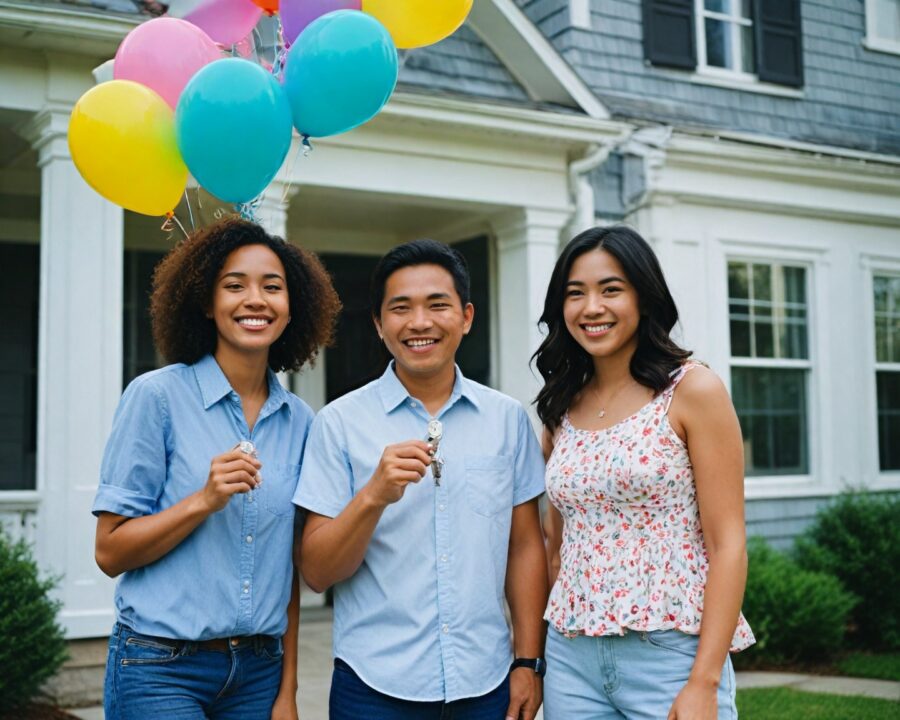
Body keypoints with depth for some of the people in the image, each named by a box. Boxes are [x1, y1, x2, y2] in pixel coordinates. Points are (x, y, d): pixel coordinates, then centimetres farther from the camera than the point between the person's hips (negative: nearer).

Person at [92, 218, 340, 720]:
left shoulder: (300, 421, 3)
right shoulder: (157, 396, -8)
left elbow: (290, 564, 9)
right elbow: (110, 552, -9)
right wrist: (205, 500, -22)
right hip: (162, 666, -4)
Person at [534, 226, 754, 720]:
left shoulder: (692, 391, -7)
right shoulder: (561, 409, 6)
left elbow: (727, 544, -10)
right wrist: (535, 657, 8)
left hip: (670, 655, -4)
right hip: (571, 658, 5)